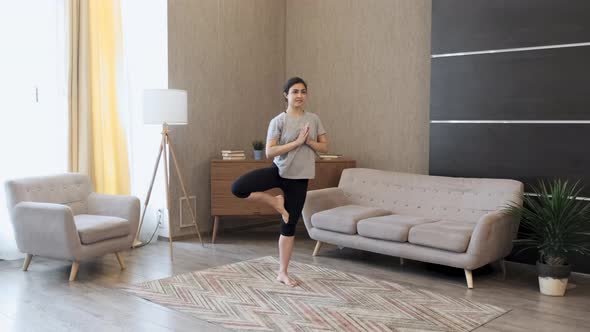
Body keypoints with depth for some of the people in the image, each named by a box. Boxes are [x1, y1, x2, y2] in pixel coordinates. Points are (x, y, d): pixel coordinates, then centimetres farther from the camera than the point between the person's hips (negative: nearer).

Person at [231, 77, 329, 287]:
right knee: (238, 188, -25)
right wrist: (296, 142, -20)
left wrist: (308, 141, -14)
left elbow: (325, 147, 6)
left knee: (289, 225, 6)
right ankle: (276, 202, -1)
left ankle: (283, 273, 19)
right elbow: (269, 152, -14)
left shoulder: (314, 119, 4)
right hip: (279, 171, -2)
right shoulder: (278, 121, -7)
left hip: (299, 178, 2)